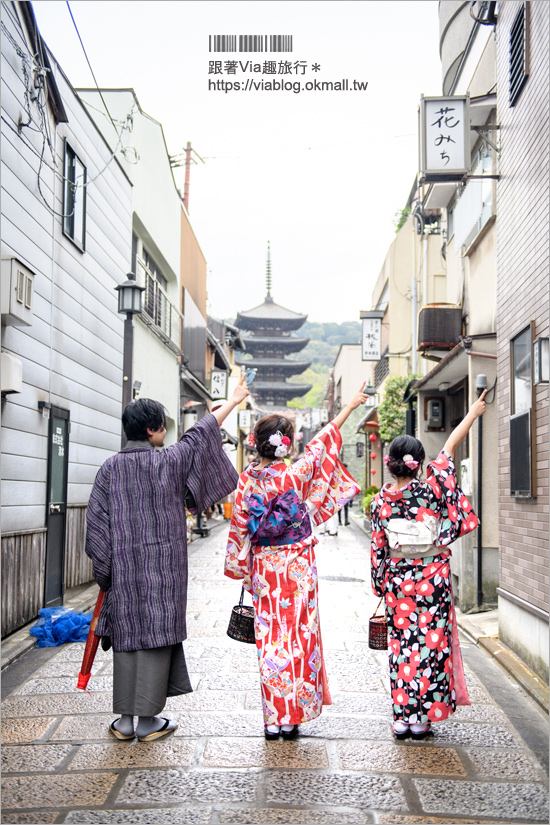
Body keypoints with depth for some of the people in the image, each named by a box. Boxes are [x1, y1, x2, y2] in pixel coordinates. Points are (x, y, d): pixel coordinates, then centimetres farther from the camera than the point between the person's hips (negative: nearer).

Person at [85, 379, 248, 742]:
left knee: (126, 633, 9)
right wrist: (233, 401, 21)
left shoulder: (110, 467, 2)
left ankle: (125, 719, 15)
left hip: (124, 567, 3)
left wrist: (104, 570, 10)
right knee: (156, 633, 2)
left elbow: (96, 521, 2)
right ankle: (148, 720, 8)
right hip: (163, 565, -3)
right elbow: (202, 433, 7)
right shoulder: (168, 460, -6)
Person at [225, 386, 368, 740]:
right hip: (298, 565, -3)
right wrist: (350, 406, 15)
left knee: (270, 637, 8)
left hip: (264, 567, 3)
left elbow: (240, 528, 2)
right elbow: (323, 442, 2)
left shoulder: (248, 479, -4)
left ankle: (273, 718, 12)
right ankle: (293, 715, 9)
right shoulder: (296, 474, -11)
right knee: (298, 633, 5)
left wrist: (244, 570, 15)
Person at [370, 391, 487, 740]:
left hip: (398, 578, 2)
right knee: (432, 642, 6)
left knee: (402, 643, 10)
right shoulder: (431, 487, -10)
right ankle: (423, 717, 10)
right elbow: (451, 446, 1)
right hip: (432, 576, -2)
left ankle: (402, 716, 14)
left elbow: (378, 547, 1)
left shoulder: (383, 499, -4)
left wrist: (382, 585, 13)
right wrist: (473, 412, 12)